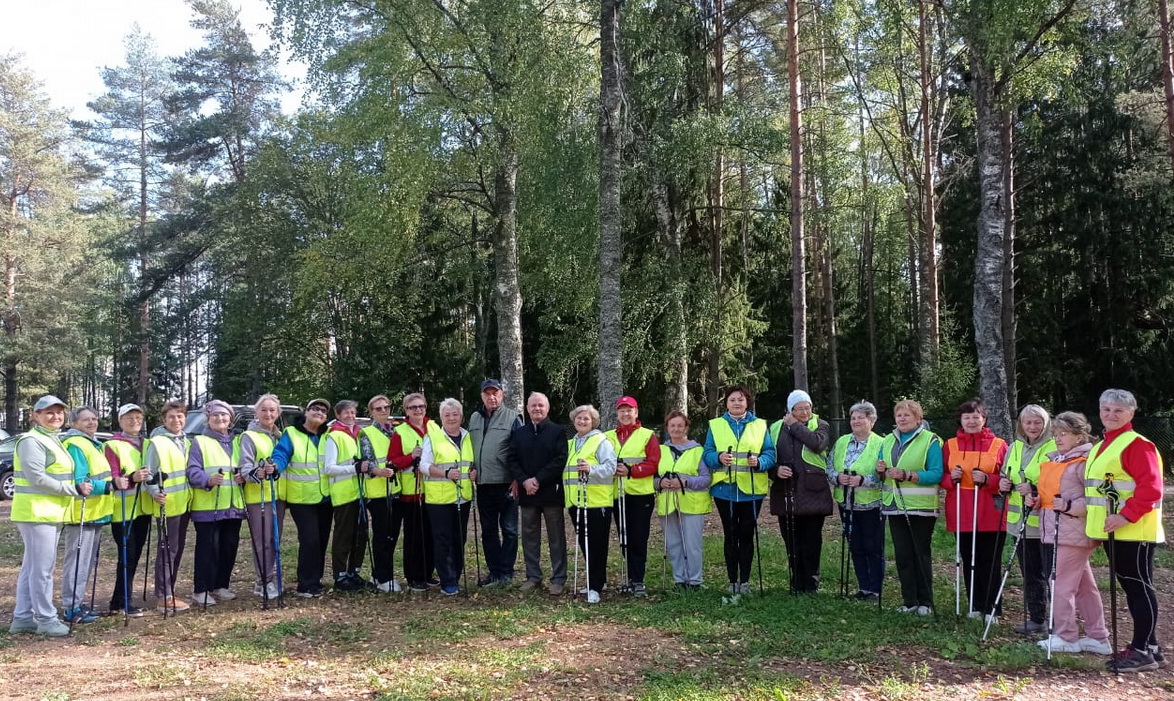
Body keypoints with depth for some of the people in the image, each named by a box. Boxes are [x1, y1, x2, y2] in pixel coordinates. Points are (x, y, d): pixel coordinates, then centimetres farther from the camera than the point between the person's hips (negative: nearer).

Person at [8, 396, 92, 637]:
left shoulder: (53, 440, 18)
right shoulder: (31, 441, -12)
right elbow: (37, 478, -21)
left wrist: (75, 489, 10)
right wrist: (74, 489, -18)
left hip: (51, 513, 10)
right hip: (36, 513, -10)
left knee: (31, 567, 14)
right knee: (42, 569, -5)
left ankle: (23, 618, 20)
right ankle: (46, 619, 2)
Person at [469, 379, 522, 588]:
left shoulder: (512, 418, -2)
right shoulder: (475, 418, 13)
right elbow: (469, 448, 20)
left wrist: (517, 479, -11)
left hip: (506, 484, -5)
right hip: (483, 484, 5)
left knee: (509, 529, 1)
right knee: (488, 531, 11)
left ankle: (506, 572, 9)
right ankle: (494, 571, 20)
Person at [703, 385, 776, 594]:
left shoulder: (760, 425, 7)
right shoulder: (715, 425, 7)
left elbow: (770, 454, 0)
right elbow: (707, 454, 0)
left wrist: (759, 462, -21)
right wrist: (719, 457, -22)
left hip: (752, 489, 0)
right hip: (725, 489, 0)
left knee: (747, 535, 4)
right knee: (730, 535, 6)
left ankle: (745, 581, 12)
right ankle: (732, 581, 12)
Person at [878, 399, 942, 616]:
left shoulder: (930, 440, -6)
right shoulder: (888, 441, 13)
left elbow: (936, 474, -14)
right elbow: (883, 475, 18)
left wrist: (906, 475, -23)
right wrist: (881, 470, -6)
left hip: (921, 507, -5)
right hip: (895, 506, 5)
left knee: (921, 554, 1)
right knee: (902, 555, 7)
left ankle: (925, 602, 11)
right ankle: (909, 601, 15)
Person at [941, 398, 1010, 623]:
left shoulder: (998, 445, 1)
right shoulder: (950, 445, 9)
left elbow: (1007, 480, -2)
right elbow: (941, 478, 11)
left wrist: (986, 479, -18)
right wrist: (951, 477, -10)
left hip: (991, 516, -2)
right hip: (961, 514, 3)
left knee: (990, 562, 1)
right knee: (969, 561, 8)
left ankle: (992, 609, 9)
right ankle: (975, 606, 17)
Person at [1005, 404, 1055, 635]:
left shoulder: (1054, 447, -9)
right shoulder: (1015, 447, 12)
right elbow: (1005, 476, 23)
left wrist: (1035, 488, -22)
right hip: (1020, 520, 7)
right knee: (1029, 572, 13)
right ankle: (1035, 618, 23)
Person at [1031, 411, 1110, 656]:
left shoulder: (1084, 462, -12)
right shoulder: (1052, 459, 15)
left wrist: (1070, 507, -27)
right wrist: (1037, 500, 8)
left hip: (1073, 533, -9)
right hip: (1053, 532, 9)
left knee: (1061, 584, -4)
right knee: (1084, 585, 14)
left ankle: (1066, 637, 7)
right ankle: (1097, 638, 20)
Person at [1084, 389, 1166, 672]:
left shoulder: (1137, 444, -11)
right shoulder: (1100, 447, 17)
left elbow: (1151, 487, -20)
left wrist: (1127, 515, -25)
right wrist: (1092, 516, 18)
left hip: (1133, 530, -9)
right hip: (1111, 531, 9)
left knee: (1139, 586, -2)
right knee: (1130, 586, 13)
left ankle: (1143, 651, 4)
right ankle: (1149, 647, 22)